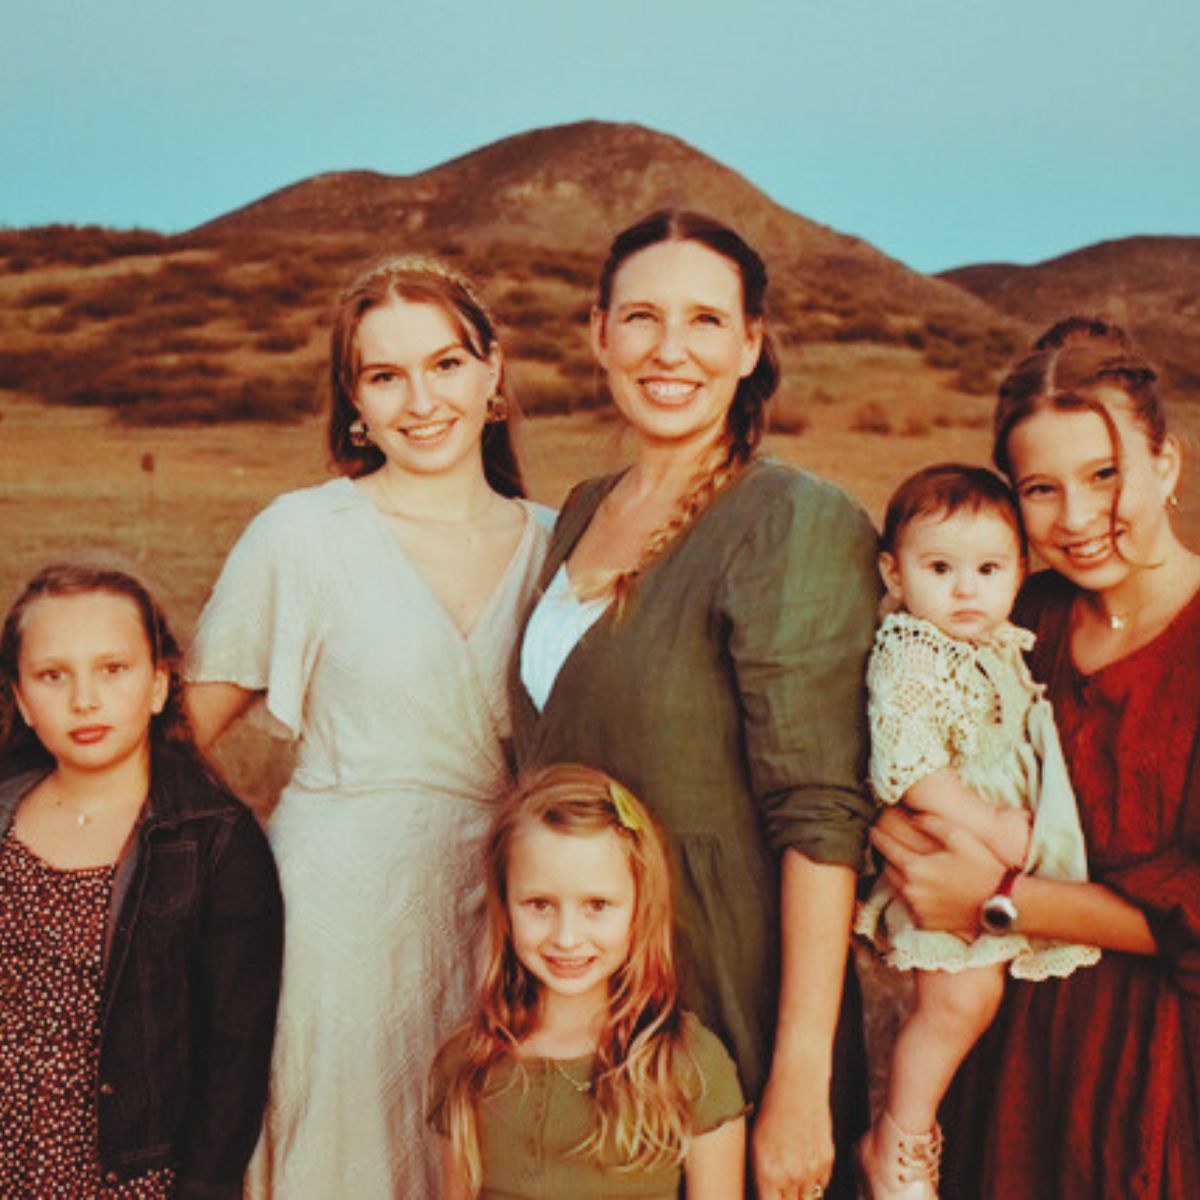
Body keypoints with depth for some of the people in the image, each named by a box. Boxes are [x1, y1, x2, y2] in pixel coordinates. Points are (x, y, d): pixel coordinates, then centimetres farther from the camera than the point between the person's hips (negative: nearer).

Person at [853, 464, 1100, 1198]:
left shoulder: (1008, 649, 8)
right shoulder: (909, 658, -17)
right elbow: (908, 767, -24)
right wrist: (989, 827, -25)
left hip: (1018, 854, 8)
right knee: (963, 991, -14)